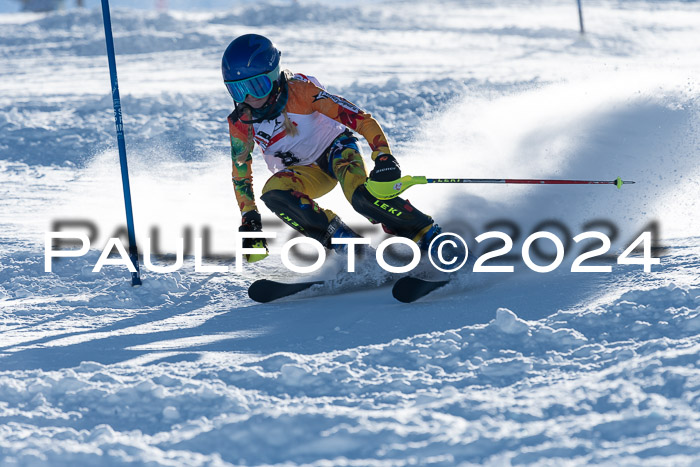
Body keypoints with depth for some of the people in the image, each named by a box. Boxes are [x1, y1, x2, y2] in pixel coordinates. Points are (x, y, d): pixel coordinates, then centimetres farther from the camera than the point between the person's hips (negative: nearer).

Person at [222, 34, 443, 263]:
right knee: (273, 192, -31)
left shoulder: (300, 91, -26)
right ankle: (338, 236, -21)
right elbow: (241, 174, 1)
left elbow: (362, 120, -27)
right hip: (306, 173, 4)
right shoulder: (239, 124, -13)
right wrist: (249, 221, -7)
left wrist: (384, 157, -40)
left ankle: (427, 234, -20)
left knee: (362, 195, -35)